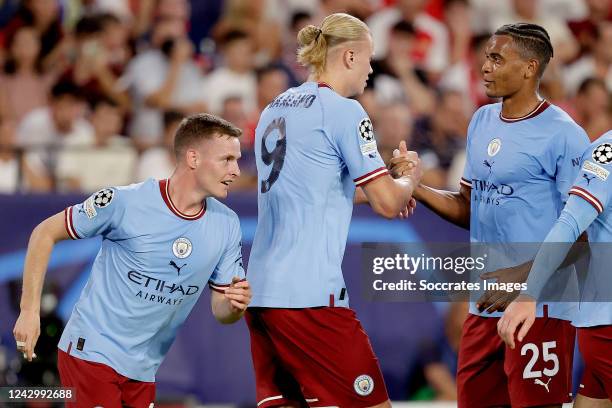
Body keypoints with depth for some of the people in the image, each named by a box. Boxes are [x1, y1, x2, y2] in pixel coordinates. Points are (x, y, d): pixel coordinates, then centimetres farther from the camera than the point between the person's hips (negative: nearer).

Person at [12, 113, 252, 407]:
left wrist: (235, 306, -18)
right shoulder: (125, 203, -14)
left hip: (143, 371, 6)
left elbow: (220, 312, 8)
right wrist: (30, 310, -9)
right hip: (92, 349, -6)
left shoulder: (226, 225, 0)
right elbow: (46, 233, -4)